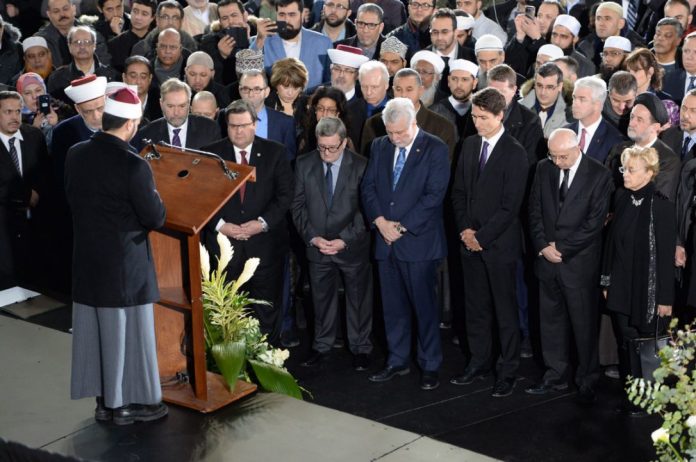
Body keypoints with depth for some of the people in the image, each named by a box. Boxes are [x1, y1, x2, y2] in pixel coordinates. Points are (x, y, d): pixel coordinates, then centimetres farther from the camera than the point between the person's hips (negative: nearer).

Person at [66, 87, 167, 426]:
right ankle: (132, 403, 19)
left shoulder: (75, 155, -1)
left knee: (94, 331, 15)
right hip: (126, 264, -6)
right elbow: (156, 219, -16)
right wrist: (153, 196, 3)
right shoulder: (133, 166, -21)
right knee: (128, 332, 7)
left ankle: (105, 401, 27)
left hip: (87, 261, 6)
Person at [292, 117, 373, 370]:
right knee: (321, 298, 14)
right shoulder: (304, 165, -2)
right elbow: (298, 206, 1)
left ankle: (361, 348, 25)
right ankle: (321, 346, 29)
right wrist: (312, 237, -11)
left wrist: (344, 240, -17)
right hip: (317, 246, 2)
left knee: (358, 299, 10)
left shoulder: (361, 166, -10)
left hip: (353, 247, -2)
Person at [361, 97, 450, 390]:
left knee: (424, 305, 0)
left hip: (418, 240, -5)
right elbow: (368, 187, 8)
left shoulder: (435, 149, -6)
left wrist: (402, 226, -14)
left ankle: (430, 366, 11)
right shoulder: (379, 147, 11)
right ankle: (398, 361, 22)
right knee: (392, 306, 11)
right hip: (385, 240, 5)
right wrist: (380, 220, -8)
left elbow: (434, 195, -12)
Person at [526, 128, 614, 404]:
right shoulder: (544, 169, 5)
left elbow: (595, 222, -12)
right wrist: (543, 246, -6)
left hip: (579, 262, -4)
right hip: (547, 258, 4)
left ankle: (587, 381, 17)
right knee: (551, 319, 12)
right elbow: (535, 211, 6)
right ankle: (556, 375, 24)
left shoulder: (599, 175, -9)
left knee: (584, 323, 4)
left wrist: (562, 249, -13)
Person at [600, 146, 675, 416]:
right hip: (621, 289, 5)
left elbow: (666, 255, -12)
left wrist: (665, 298, -11)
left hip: (647, 290, -5)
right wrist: (607, 281, 9)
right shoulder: (622, 198, 3)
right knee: (625, 345, 11)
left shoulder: (660, 206, -14)